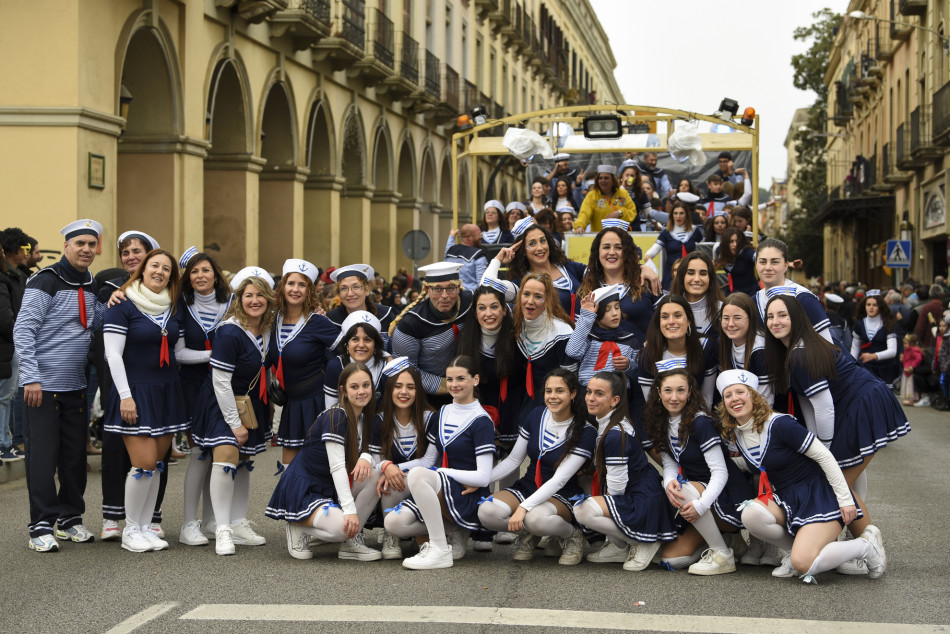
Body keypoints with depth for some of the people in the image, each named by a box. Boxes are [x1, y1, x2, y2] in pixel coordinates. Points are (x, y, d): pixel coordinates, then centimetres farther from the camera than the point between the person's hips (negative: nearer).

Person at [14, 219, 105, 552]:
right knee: (43, 456, -4)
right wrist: (31, 377, -21)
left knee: (76, 456, 10)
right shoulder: (46, 281, -9)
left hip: (76, 386, 7)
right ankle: (41, 526, 1)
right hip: (42, 386, -7)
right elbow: (23, 330, -13)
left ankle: (70, 518, 22)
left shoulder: (92, 287, 14)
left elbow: (96, 323, 14)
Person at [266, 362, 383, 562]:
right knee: (342, 527, -33)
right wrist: (350, 510, -31)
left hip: (330, 488, 9)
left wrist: (366, 458, -21)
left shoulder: (363, 418, 7)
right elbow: (337, 467, -25)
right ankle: (300, 528, -2)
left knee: (376, 476, -14)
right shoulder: (336, 416, -20)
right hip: (301, 491, -9)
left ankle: (351, 542, -8)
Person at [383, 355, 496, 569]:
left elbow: (483, 477, -14)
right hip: (439, 494, 7)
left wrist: (442, 471, -13)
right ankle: (454, 529, 4)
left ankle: (441, 551, -27)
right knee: (394, 523, -16)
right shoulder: (442, 413, 14)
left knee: (417, 475, -33)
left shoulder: (481, 421, -8)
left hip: (468, 498, -7)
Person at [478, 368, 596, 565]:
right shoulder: (536, 416, 2)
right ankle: (528, 534, 3)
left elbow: (559, 480, -20)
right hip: (527, 487, 5)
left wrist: (524, 507, -29)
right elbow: (513, 460, 9)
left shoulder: (586, 432, -13)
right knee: (486, 512, -26)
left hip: (563, 497, -4)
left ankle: (573, 535, -7)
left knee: (536, 518, -40)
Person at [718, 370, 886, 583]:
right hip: (785, 498, 7)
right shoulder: (735, 435, 4)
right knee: (750, 514, -26)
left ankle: (866, 545, 0)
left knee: (802, 564, -25)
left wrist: (845, 500, -15)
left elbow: (824, 456, -15)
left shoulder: (779, 425, -18)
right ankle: (795, 548, 1)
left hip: (819, 496, -6)